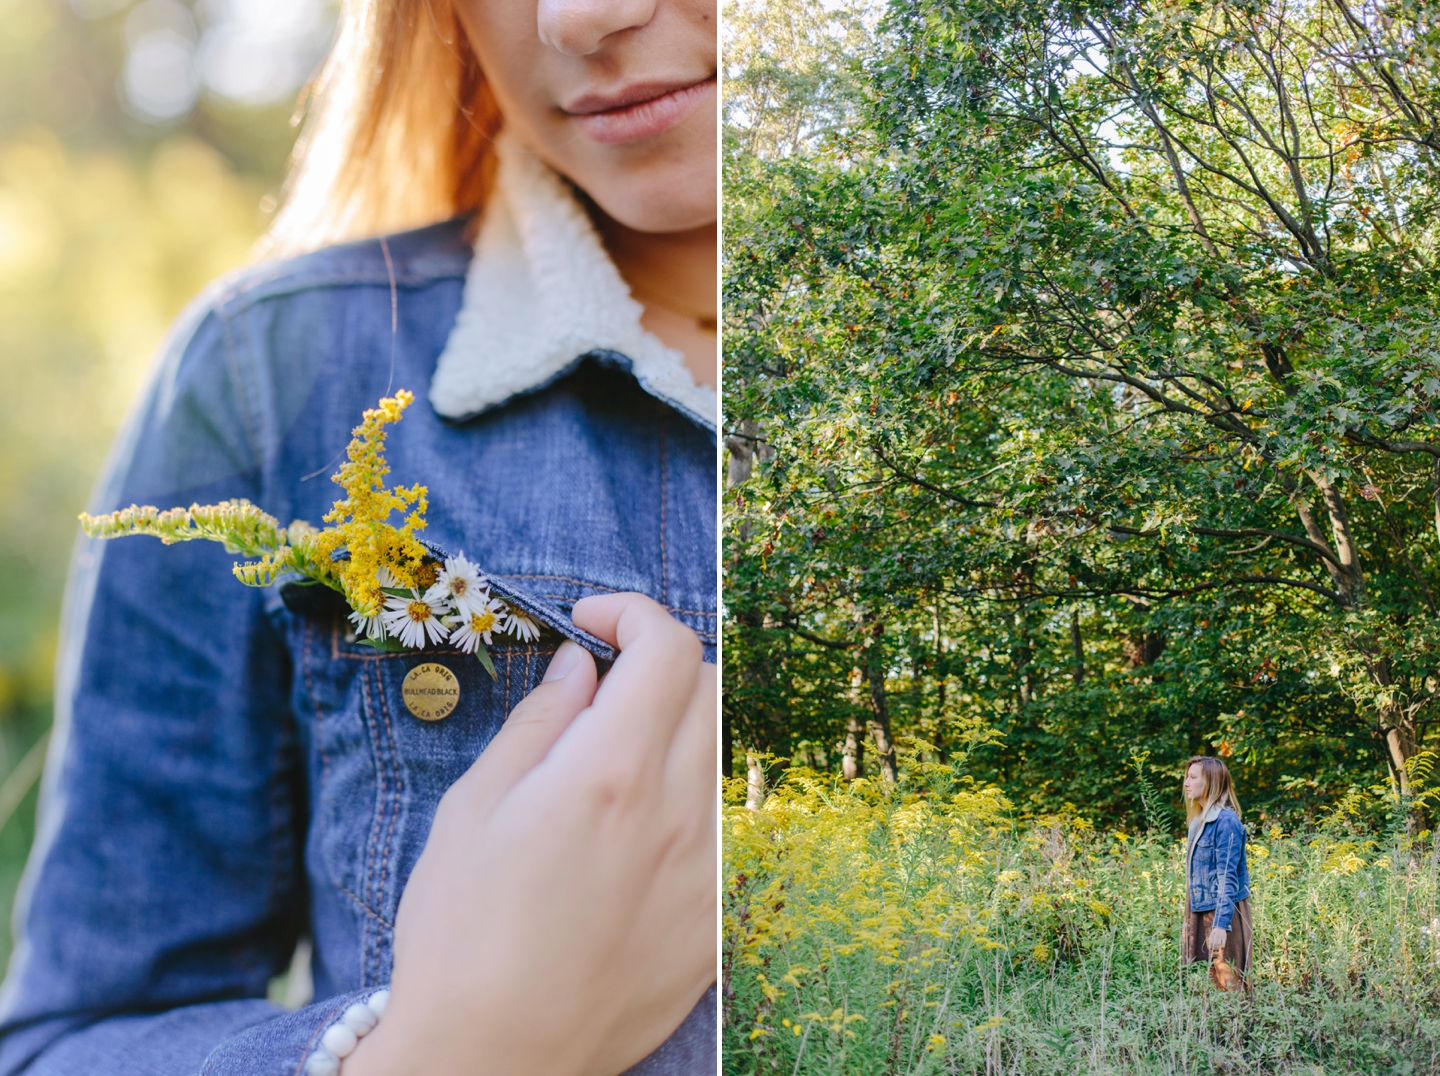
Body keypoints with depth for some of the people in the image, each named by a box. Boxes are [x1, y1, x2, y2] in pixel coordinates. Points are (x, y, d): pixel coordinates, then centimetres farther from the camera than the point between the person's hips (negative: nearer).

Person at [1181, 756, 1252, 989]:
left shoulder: (1226, 821, -15)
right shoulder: (1199, 820, 12)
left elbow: (1227, 877, -19)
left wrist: (1221, 925, -23)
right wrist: (1189, 922, 19)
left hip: (1223, 914, -9)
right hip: (1200, 912, 9)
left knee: (1226, 984, -4)